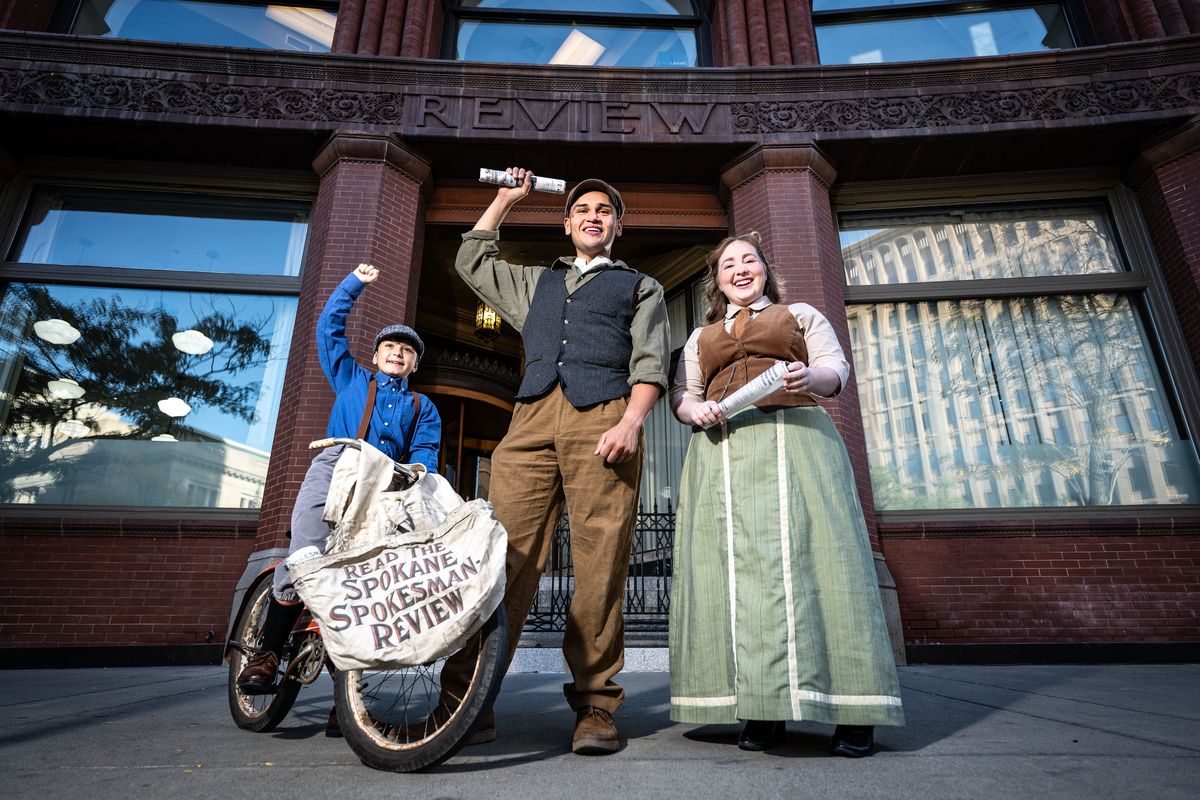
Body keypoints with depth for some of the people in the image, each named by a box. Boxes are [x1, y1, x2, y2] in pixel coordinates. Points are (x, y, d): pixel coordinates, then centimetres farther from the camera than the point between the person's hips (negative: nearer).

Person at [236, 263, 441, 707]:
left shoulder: (422, 406, 26)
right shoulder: (351, 378, 28)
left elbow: (426, 449, 11)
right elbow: (329, 326, 26)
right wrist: (355, 283, 23)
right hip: (336, 465, 0)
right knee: (306, 554, -24)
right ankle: (266, 655, -13)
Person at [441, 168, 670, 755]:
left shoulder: (640, 286, 24)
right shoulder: (536, 282, 34)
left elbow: (650, 361, 8)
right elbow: (471, 261, 41)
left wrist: (631, 421, -10)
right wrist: (505, 199, 43)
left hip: (603, 419, -2)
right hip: (532, 419, 3)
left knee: (600, 567, -8)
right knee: (505, 557, -8)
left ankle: (595, 706, 0)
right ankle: (466, 699, -3)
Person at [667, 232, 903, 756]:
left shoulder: (801, 315, 22)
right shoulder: (701, 337, 28)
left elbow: (836, 369, 10)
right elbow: (680, 394, 18)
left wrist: (809, 377, -14)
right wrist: (696, 410, -5)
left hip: (795, 436, -2)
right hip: (723, 450, 2)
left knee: (807, 556, -12)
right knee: (738, 564, -8)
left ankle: (850, 711, -6)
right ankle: (762, 710, -4)